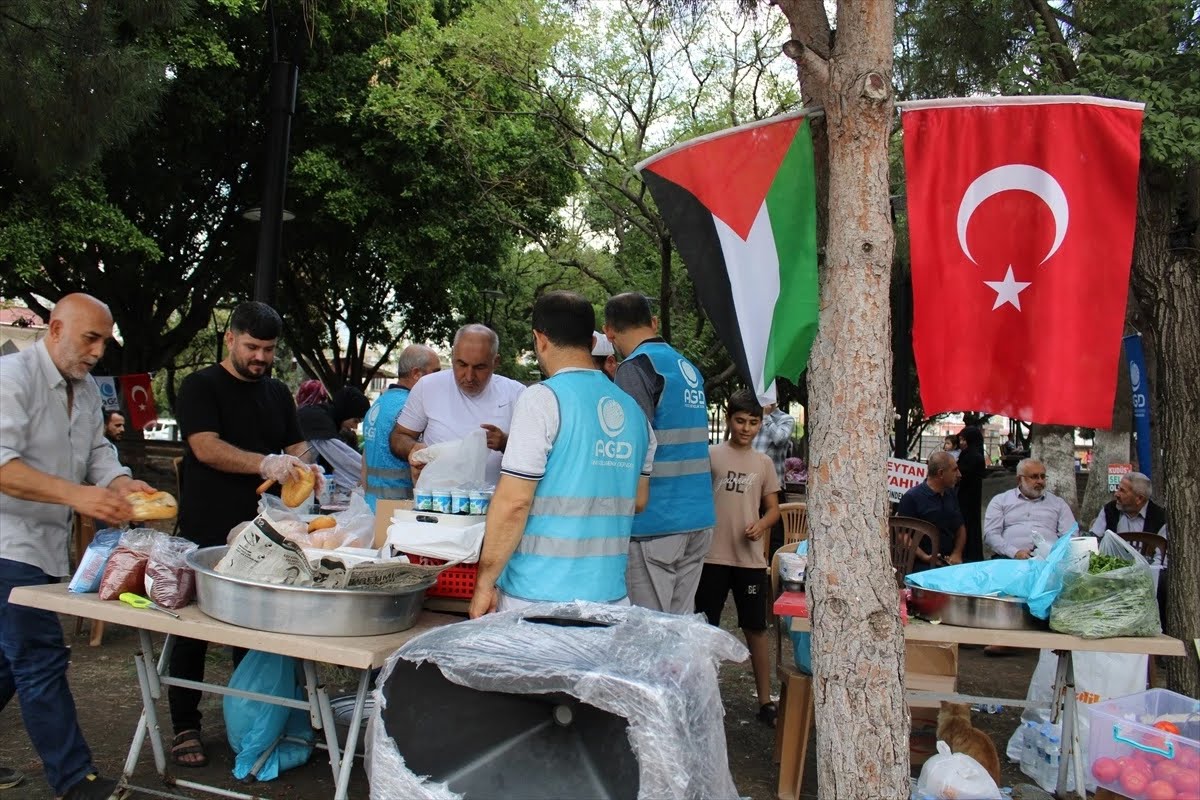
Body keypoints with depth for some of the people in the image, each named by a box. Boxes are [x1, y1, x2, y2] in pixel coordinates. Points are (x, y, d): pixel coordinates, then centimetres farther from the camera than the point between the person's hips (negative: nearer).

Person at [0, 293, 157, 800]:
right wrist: (77, 495, -34)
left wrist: (123, 484, -11)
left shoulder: (86, 389, 12)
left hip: (48, 548, 9)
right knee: (42, 662, -5)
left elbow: (97, 453, 10)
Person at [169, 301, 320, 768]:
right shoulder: (202, 387, -4)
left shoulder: (277, 393, 14)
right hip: (206, 533, -5)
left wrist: (303, 465, -8)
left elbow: (296, 444, 16)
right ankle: (185, 728, 16)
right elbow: (206, 447, -16)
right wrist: (265, 462, -30)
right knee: (193, 629, 5)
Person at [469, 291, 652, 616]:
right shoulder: (634, 410, 9)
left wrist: (485, 581, -6)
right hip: (610, 596, 6)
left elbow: (513, 503, -14)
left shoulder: (542, 400, -11)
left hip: (541, 597, -6)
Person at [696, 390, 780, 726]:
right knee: (706, 627, 7)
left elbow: (773, 509, 10)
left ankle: (765, 702, 17)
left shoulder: (764, 463, 7)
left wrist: (762, 525, -11)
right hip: (713, 556, -2)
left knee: (756, 628, 7)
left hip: (750, 559, 2)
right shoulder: (710, 455, -1)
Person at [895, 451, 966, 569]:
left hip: (949, 561, 6)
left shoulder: (952, 494, 16)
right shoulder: (912, 497, -7)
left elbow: (960, 527, 21)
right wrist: (925, 557, -20)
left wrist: (957, 553, 4)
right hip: (923, 564, -6)